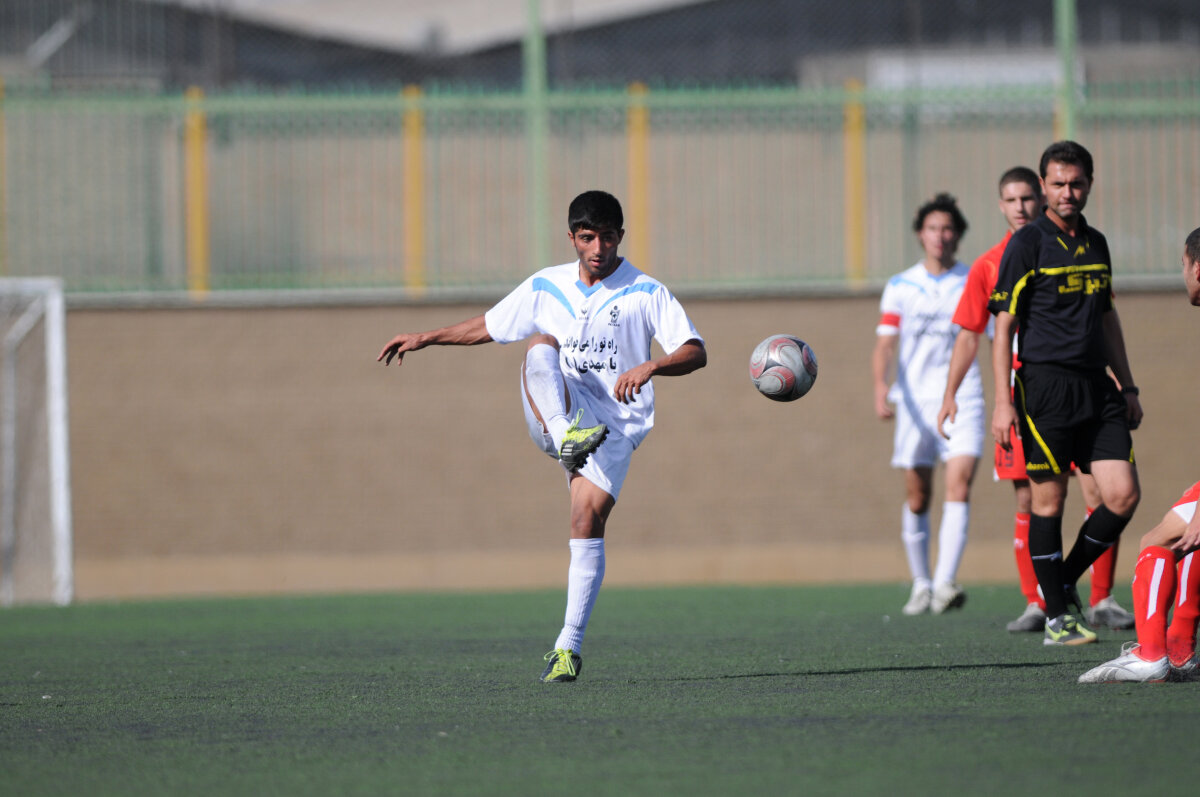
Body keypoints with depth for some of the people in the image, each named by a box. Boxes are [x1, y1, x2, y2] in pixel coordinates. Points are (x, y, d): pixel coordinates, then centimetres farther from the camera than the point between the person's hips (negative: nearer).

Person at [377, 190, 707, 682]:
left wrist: (650, 367, -25)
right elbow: (488, 327, 24)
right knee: (541, 346, -25)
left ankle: (569, 648, -14)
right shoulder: (545, 288, 12)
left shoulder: (645, 293, 0)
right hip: (554, 417, 3)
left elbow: (695, 352, -7)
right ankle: (568, 439, -49)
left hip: (615, 423, -3)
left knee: (588, 517, -20)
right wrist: (427, 338, 17)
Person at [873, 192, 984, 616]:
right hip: (914, 400, 1)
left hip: (962, 398, -1)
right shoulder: (900, 287, 6)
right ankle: (921, 584, 20)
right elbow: (885, 344, 1)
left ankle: (945, 584, -24)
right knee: (917, 497, 4)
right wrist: (881, 386, -17)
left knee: (959, 484, -17)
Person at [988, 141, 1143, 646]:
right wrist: (1002, 401, -12)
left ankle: (1065, 582, 16)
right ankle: (1057, 618, 5)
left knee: (1123, 494, -4)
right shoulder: (1027, 244, -4)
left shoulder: (1096, 244, 15)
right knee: (1048, 500, -3)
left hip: (1096, 387, 6)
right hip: (1044, 385, -6)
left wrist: (1126, 386, 22)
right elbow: (1003, 325, -6)